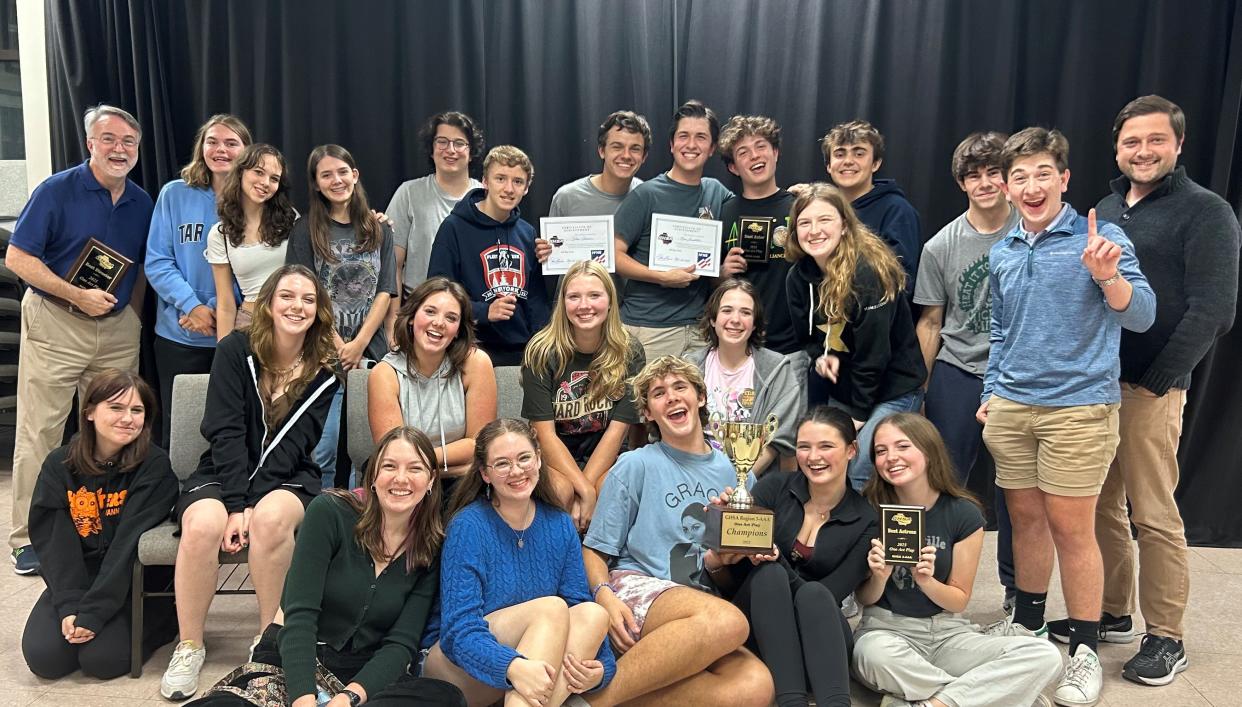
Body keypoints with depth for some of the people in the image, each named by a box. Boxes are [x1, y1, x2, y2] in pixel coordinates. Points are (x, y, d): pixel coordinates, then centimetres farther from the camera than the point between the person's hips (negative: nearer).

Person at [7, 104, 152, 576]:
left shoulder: (142, 203, 7)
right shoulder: (56, 191, -7)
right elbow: (17, 257, -10)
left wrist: (134, 316, 7)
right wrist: (78, 296, -16)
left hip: (118, 329, 4)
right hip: (54, 324, -4)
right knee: (39, 432, -1)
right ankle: (27, 537, 10)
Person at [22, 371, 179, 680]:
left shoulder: (154, 466, -13)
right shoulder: (59, 465, -2)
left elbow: (129, 543, -18)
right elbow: (52, 541, -6)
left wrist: (93, 613, -22)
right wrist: (69, 606, -18)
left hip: (132, 582, -3)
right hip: (75, 580, 4)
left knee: (101, 660, -21)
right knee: (44, 657, -15)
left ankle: (158, 619, 8)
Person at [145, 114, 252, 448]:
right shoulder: (174, 195, 3)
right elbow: (157, 262, -2)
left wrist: (217, 309, -13)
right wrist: (193, 306, -16)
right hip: (179, 336, 0)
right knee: (176, 430, 8)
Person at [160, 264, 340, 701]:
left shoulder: (325, 369, -2)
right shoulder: (235, 350, -3)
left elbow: (292, 445, -9)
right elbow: (225, 433, -11)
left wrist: (250, 505, -20)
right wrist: (236, 504, -21)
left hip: (289, 479, 0)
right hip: (224, 473, 1)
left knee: (270, 517, -35)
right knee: (203, 524, -32)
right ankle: (189, 646, -12)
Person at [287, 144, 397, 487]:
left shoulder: (378, 230, 11)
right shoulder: (306, 229, 4)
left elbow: (385, 292, 4)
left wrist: (358, 345, -7)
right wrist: (339, 345, -9)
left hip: (370, 352, 2)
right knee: (324, 448, -6)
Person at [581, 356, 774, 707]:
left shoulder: (726, 469, 17)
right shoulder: (636, 465, 5)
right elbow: (594, 550, 4)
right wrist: (604, 595, -16)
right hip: (633, 585, -4)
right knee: (728, 620, -37)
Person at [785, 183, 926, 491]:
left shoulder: (868, 272, -22)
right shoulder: (799, 275, -3)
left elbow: (873, 352, -20)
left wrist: (858, 414, -15)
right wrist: (822, 356, -12)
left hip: (891, 390, -6)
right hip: (841, 388, 6)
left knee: (859, 473, -16)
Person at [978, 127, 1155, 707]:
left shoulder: (1100, 238, -5)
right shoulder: (1001, 253, 11)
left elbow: (1141, 317, -13)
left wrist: (1105, 274, -30)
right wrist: (991, 391, 16)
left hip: (1078, 407, -4)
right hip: (1010, 408, 5)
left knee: (1071, 528, -1)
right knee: (1026, 518, 13)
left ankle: (1084, 649, 13)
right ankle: (1027, 620, 30)